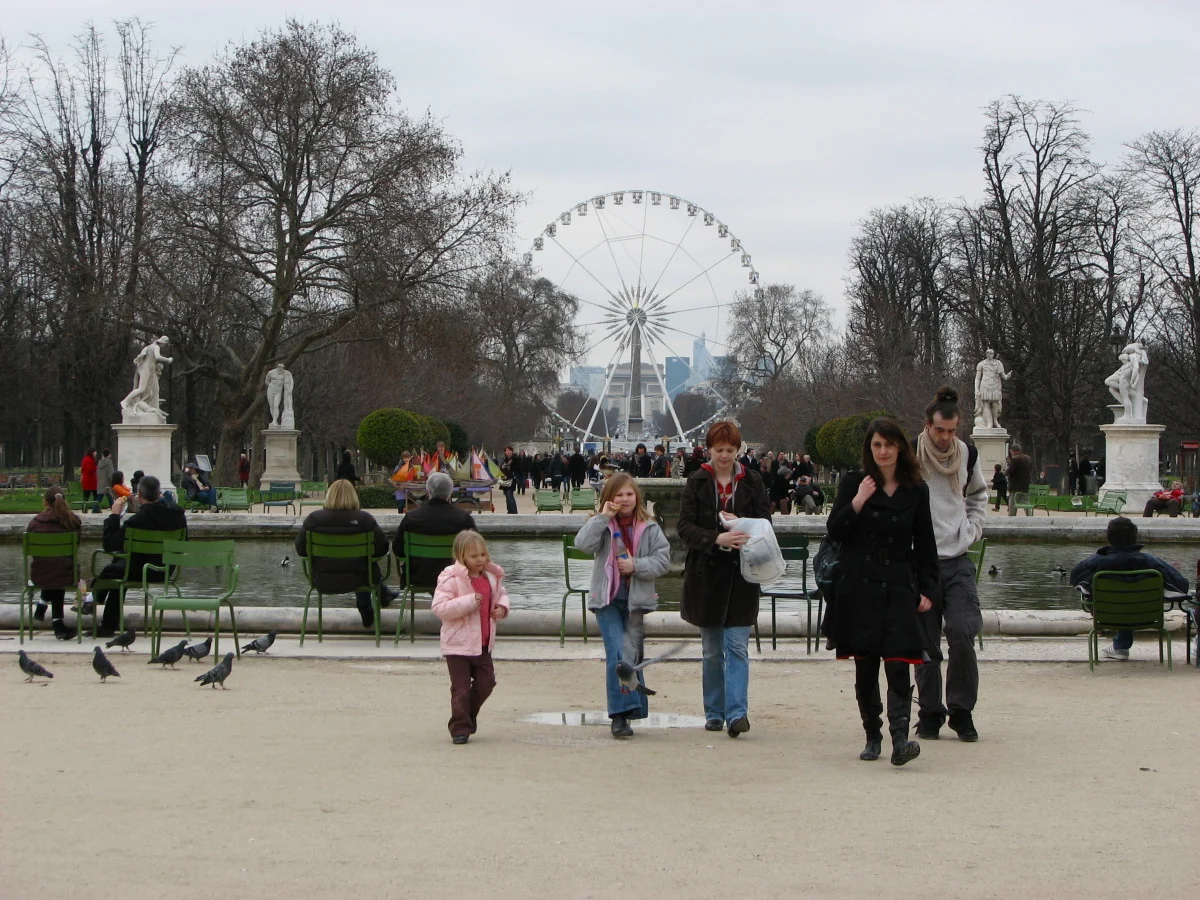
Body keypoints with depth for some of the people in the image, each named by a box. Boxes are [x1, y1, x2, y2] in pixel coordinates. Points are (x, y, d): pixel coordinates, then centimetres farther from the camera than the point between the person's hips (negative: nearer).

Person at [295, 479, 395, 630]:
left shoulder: (313, 519, -10)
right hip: (355, 581, -2)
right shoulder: (364, 519, -13)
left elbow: (301, 550, -2)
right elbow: (382, 548, -8)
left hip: (322, 582, 2)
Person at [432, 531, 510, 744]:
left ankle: (468, 718, 32)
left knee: (486, 682, 12)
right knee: (461, 688, -3)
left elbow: (501, 593, 25)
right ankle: (460, 728, 6)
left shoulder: (491, 577, 6)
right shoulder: (451, 579, -16)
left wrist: (502, 607, 1)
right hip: (458, 645, -7)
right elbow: (439, 607, -24)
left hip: (483, 644, 7)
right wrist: (469, 602, -28)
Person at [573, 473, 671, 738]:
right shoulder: (602, 525, 3)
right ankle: (620, 713, -12)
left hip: (636, 599, 1)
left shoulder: (649, 527, 5)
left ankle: (626, 710, 13)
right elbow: (583, 543, -16)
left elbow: (663, 560, -1)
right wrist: (603, 517, -16)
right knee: (616, 654, -13)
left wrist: (636, 565, -14)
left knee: (631, 654, 1)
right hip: (607, 599, -1)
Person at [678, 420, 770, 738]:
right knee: (712, 650, 9)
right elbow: (685, 527, -6)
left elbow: (765, 523, 3)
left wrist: (741, 525, -17)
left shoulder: (752, 481, 4)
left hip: (741, 574, -1)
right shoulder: (697, 482, 2)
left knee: (737, 646, -8)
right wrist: (716, 539, -23)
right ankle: (714, 713, 18)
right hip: (705, 573, 1)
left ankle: (737, 713, -12)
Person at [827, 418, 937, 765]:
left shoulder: (916, 490, 6)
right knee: (865, 667, 6)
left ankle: (900, 740, -20)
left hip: (899, 589, 0)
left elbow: (925, 544, 10)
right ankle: (873, 737, 17)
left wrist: (927, 590, 5)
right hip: (858, 589, 1)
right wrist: (858, 502, -14)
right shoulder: (853, 484, 3)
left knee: (898, 664, -13)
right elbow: (834, 531, 0)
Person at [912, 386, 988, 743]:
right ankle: (930, 711, 13)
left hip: (958, 560, 2)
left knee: (962, 633, -11)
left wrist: (972, 529, 10)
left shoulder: (967, 455, 6)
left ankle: (961, 710, 1)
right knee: (925, 641, 1)